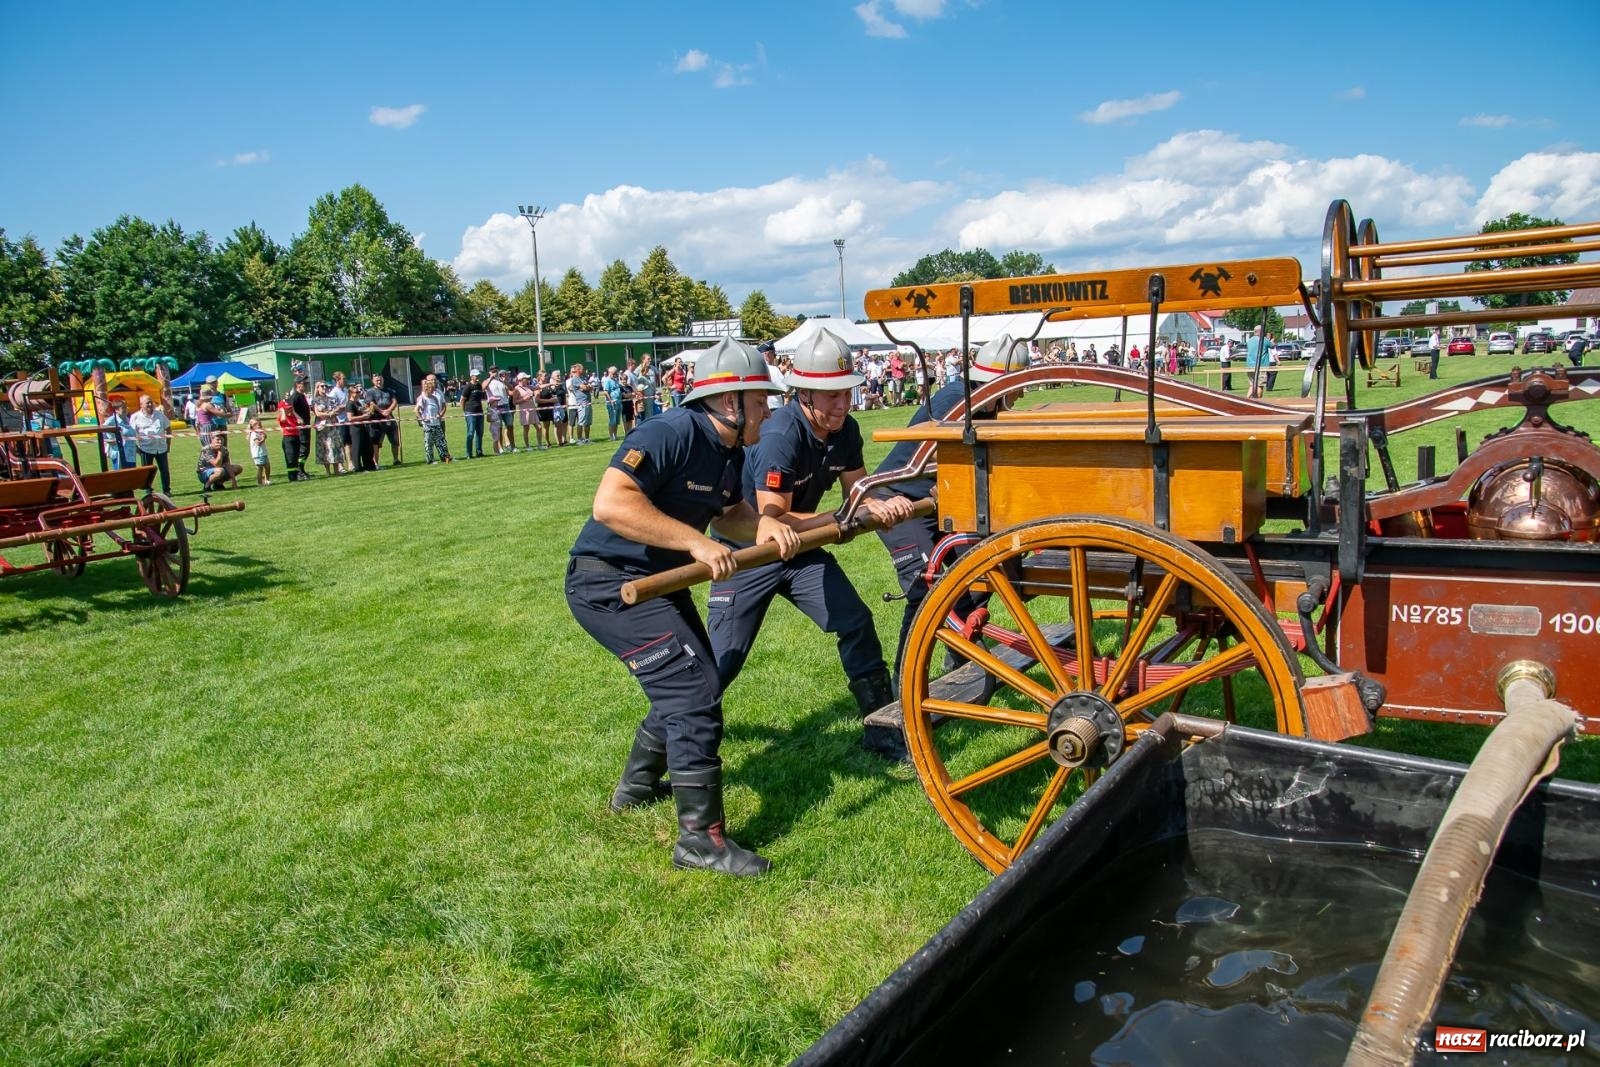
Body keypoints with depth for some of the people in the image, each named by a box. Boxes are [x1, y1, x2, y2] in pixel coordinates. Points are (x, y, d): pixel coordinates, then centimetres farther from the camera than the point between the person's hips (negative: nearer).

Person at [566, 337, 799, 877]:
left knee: (688, 686, 23)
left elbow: (728, 512, 14)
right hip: (608, 584, -10)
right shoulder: (670, 433, -25)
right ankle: (701, 838, -5)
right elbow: (610, 504, -36)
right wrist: (696, 542, -36)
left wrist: (762, 523, -8)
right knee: (694, 692, -15)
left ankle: (638, 787, 45)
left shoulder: (730, 452, 4)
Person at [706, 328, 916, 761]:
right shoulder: (780, 438, -30)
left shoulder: (845, 431, -8)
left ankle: (882, 730, 9)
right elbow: (773, 521, -29)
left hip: (800, 547, 6)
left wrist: (884, 505, -22)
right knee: (724, 658, -4)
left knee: (856, 623, -4)